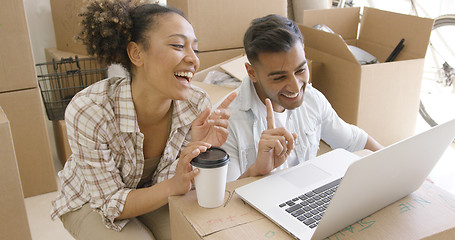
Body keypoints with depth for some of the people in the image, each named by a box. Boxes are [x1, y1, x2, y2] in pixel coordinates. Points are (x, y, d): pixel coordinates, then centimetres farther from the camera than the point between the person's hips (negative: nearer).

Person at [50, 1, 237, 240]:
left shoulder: (197, 105, -24)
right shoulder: (88, 111, -32)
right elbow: (111, 203, -23)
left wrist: (198, 148, -35)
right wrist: (173, 186, -41)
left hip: (153, 195, 2)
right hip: (92, 201, -2)